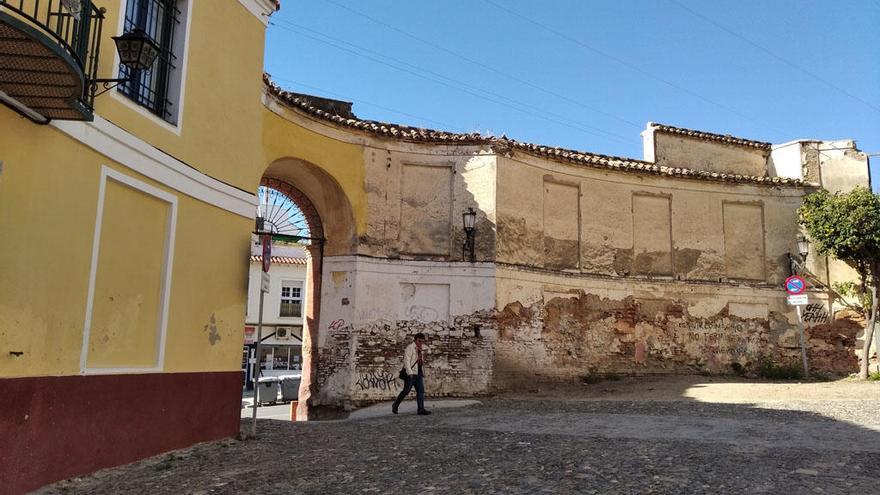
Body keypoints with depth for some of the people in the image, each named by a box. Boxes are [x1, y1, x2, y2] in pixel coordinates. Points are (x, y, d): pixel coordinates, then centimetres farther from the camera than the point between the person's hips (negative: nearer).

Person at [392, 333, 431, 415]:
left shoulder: (419, 350, 18)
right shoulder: (409, 348, -6)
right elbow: (406, 361, -15)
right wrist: (410, 373, -23)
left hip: (418, 373, 8)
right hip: (410, 373, -7)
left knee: (421, 390, -3)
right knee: (406, 391, -7)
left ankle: (421, 409, -6)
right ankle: (395, 406, 11)